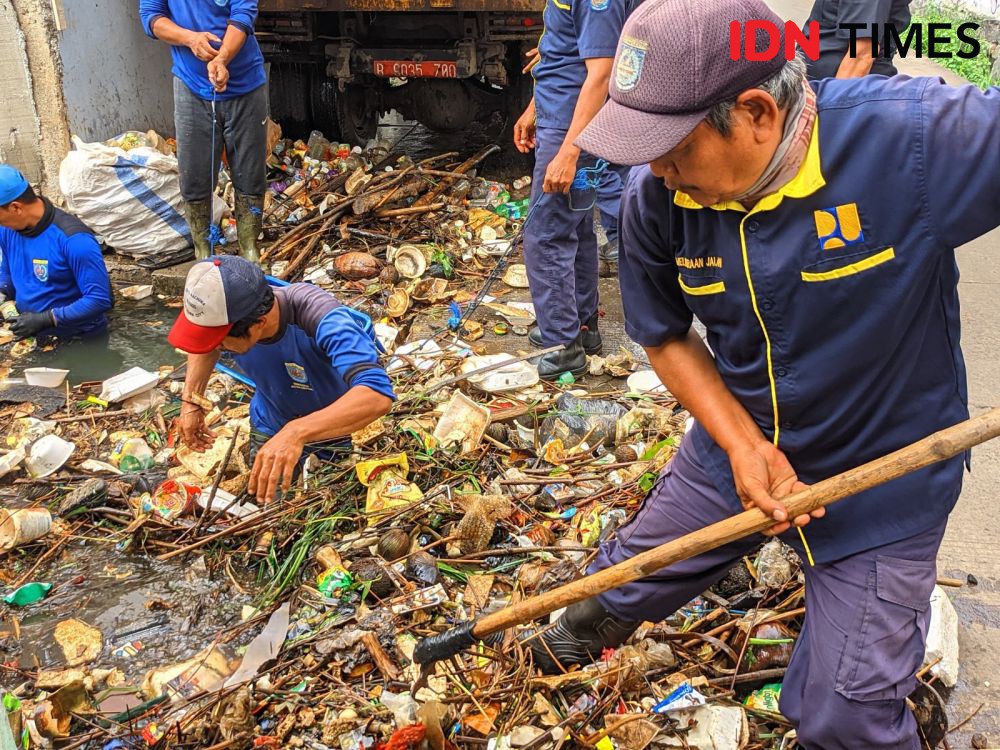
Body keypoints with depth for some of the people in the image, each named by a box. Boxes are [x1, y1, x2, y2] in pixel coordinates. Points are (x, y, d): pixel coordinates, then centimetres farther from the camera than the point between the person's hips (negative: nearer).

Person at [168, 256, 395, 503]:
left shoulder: (320, 319, -44)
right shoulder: (225, 312, -27)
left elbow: (378, 394, -59)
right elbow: (205, 347, 0)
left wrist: (298, 432, -70)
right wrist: (191, 399, -17)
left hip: (337, 426, -4)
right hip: (270, 425, 4)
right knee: (265, 499, 23)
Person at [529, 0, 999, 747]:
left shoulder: (917, 136, -31)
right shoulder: (655, 199, -17)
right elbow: (665, 336, -3)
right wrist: (741, 444, -16)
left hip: (884, 477, -3)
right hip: (737, 443, 4)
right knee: (623, 584, 22)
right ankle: (582, 638, 59)